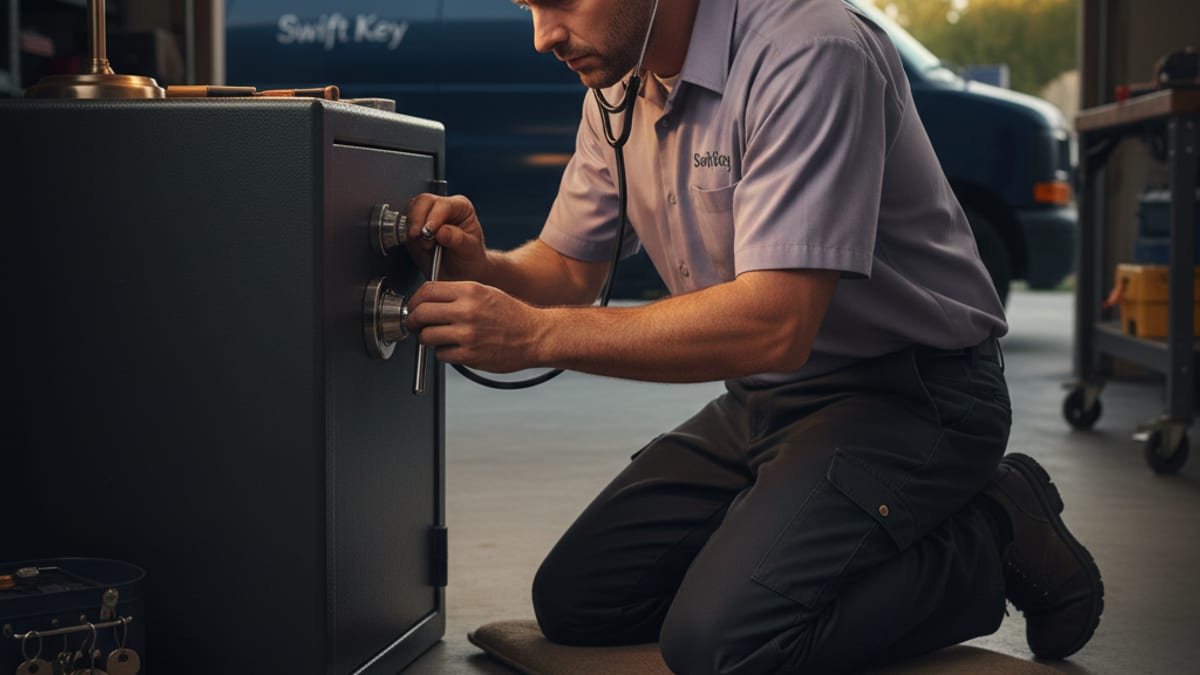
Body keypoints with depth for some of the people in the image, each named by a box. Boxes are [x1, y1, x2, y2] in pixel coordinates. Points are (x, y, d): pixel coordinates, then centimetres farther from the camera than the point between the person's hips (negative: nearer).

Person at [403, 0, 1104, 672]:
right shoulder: (617, 88, 3)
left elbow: (775, 324, -32)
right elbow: (570, 269, 12)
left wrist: (535, 334, -33)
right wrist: (481, 268, -12)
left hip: (909, 395, -9)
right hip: (764, 397, 9)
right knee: (573, 600, 4)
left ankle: (992, 538, -2)